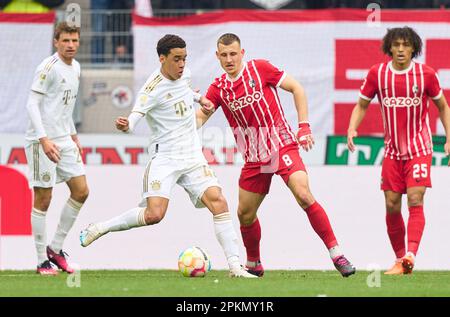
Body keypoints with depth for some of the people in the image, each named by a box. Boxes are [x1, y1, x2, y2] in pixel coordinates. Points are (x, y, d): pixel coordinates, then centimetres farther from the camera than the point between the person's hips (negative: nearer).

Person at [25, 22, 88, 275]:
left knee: (81, 192, 4)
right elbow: (32, 104, -18)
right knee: (43, 199, -3)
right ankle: (43, 261, 3)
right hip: (42, 141, -8)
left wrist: (73, 136, 23)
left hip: (64, 140, 8)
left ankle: (56, 249, 15)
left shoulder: (75, 67, 12)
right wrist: (44, 140, -25)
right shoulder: (48, 68, -14)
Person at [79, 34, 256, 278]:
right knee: (154, 214, -20)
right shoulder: (153, 89, -16)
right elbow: (135, 117, -28)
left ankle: (235, 266, -11)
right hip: (164, 158, -6)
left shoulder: (185, 74, 7)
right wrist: (125, 125, -48)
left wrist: (199, 98, 27)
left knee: (218, 202, -12)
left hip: (193, 157, 6)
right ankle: (99, 229, 2)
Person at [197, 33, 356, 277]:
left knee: (304, 196, -23)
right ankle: (253, 264, 29)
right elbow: (198, 119, 1)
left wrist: (304, 126, -8)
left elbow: (296, 88, -2)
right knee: (245, 213, 8)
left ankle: (336, 254, -20)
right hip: (254, 157, 5)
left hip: (282, 146, -5)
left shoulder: (259, 69, -6)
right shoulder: (218, 88, 5)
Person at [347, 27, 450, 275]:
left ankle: (410, 256, -29)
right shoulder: (377, 73, -1)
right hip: (392, 150, 3)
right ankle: (399, 260, 12)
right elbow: (362, 105, 10)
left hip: (419, 148, -3)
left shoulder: (425, 74, -5)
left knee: (415, 200, -17)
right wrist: (352, 129, -8)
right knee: (392, 205, 0)